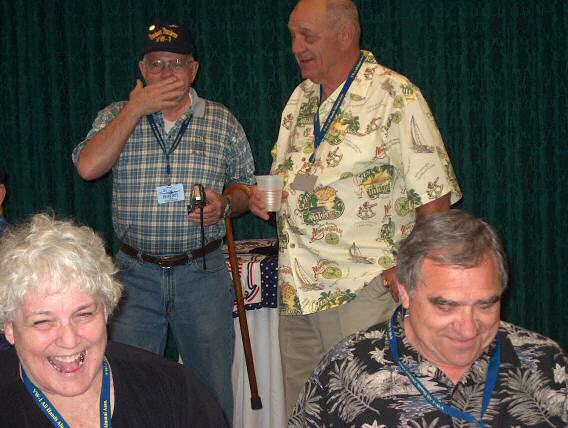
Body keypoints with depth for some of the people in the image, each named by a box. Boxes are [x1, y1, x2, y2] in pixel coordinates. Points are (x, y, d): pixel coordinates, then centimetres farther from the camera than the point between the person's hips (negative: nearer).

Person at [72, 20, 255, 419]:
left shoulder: (223, 122, 5)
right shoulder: (117, 116, 4)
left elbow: (246, 189, 11)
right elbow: (88, 167, -14)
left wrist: (225, 205, -12)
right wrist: (137, 108, -14)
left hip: (203, 272, 0)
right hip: (136, 274, 0)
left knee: (213, 387, 8)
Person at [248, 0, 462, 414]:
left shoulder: (395, 95, -8)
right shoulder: (302, 98, 15)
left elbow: (435, 194, -10)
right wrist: (263, 197, 5)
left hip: (363, 290, -7)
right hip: (296, 288, 7)